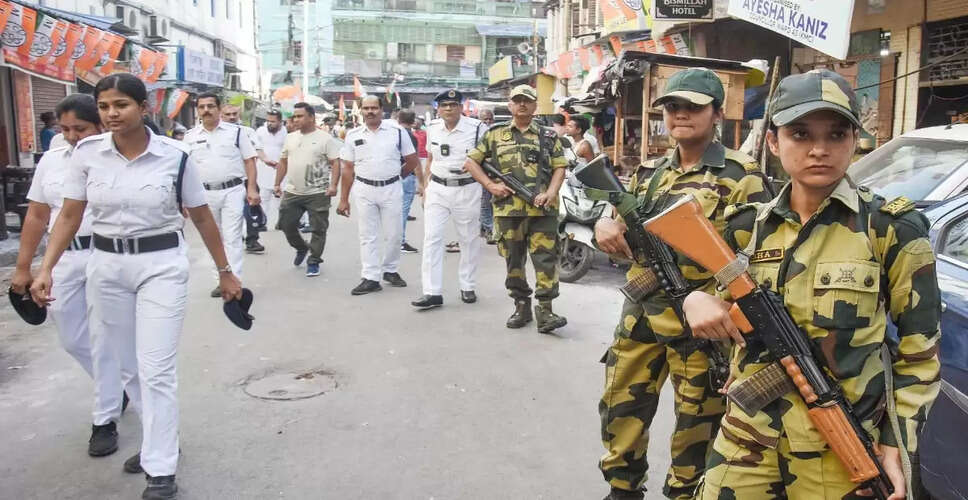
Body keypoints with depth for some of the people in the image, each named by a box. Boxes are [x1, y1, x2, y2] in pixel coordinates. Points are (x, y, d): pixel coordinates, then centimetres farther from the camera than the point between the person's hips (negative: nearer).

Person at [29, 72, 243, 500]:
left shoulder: (175, 155, -10)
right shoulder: (86, 152, -3)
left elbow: (202, 217, -1)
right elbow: (70, 216, 3)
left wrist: (225, 271, 4)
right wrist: (46, 269, -8)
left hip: (162, 265, -4)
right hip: (106, 266, 4)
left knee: (156, 370, -5)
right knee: (126, 366, 14)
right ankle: (157, 441, 35)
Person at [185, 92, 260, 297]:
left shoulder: (235, 131, 0)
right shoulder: (190, 136, 7)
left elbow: (249, 160, 0)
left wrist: (252, 189, -9)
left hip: (233, 191, -3)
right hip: (205, 194, 4)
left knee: (232, 238, -6)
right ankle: (222, 280, 22)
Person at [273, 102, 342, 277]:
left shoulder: (325, 138, -6)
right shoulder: (290, 138, 11)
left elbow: (335, 163, -9)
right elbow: (283, 162, 17)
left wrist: (333, 185, -20)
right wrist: (277, 184, 13)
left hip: (318, 194, -5)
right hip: (292, 192, 5)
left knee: (318, 229, 2)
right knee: (286, 223, 9)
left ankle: (313, 262, 16)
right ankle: (301, 248, 34)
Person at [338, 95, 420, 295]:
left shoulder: (397, 131, -2)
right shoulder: (353, 135, 3)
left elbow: (412, 162, 5)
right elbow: (348, 169, 4)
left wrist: (393, 177, 9)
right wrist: (344, 199, 1)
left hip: (391, 189, -1)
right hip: (364, 190, 1)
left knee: (393, 234, 6)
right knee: (368, 235, 3)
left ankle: (390, 270, 26)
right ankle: (370, 278, 8)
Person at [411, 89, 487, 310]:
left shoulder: (477, 128, -7)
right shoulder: (432, 128, 7)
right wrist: (425, 187, 13)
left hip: (467, 189, -3)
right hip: (437, 189, 3)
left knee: (470, 239, 8)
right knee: (432, 238, -4)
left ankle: (468, 287, 24)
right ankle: (432, 292, -2)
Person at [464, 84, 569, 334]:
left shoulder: (548, 136, 11)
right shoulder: (495, 134, 10)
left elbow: (560, 167, 6)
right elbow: (470, 161, 10)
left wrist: (550, 193, -11)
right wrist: (491, 185, -3)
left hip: (542, 209, -1)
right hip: (508, 208, 1)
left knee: (546, 258, -7)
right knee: (514, 259, 8)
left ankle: (545, 309, -4)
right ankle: (521, 305, 21)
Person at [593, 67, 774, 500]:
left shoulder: (740, 176, -6)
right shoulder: (650, 172, 11)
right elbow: (623, 235, 16)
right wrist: (605, 226, -7)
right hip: (639, 316, 6)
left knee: (696, 425, 10)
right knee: (620, 411, 15)